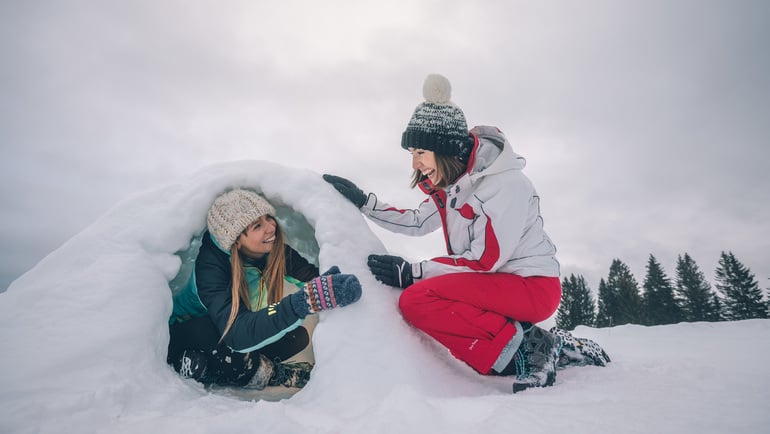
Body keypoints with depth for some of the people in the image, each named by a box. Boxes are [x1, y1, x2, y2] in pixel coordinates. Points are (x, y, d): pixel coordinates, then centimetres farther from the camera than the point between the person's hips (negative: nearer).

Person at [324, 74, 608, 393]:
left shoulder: (506, 184, -19)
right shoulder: (451, 184, 6)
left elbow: (486, 260, -21)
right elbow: (416, 222, 15)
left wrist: (411, 272, -20)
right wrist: (363, 202, 8)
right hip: (495, 285, 9)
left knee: (417, 300, -22)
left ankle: (524, 352, -14)